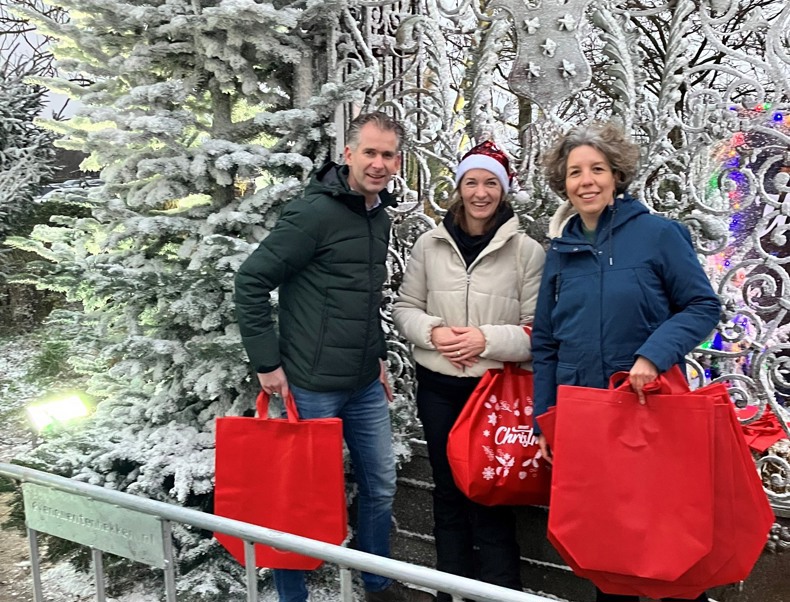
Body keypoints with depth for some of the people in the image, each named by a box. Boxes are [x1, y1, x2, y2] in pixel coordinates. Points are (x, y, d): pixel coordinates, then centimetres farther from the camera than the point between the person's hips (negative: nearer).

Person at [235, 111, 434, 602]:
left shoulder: (380, 218, 10)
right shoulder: (315, 212, -15)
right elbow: (251, 281, -16)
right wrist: (267, 364, -15)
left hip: (366, 386, 8)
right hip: (312, 388, -8)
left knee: (381, 486, 18)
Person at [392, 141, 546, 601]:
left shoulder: (527, 251, -6)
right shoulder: (429, 245, 2)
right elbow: (405, 309, 8)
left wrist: (487, 339, -19)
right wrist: (433, 331, -11)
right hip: (439, 387, 3)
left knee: (491, 496, 3)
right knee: (448, 491, 16)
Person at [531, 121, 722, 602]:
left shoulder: (658, 233, -6)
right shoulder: (561, 250, 6)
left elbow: (703, 306, -6)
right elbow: (546, 344, 9)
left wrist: (654, 354, -23)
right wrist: (543, 422, 7)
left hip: (651, 408, -3)